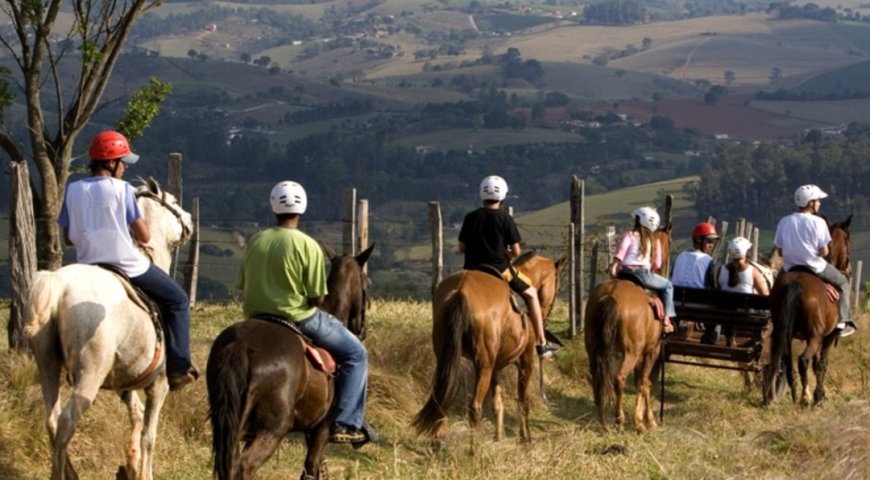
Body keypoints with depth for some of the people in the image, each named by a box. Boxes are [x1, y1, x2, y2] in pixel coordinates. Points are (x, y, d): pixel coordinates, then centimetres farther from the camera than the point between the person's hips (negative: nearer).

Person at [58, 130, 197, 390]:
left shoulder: (73, 190, -1)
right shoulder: (121, 189, -13)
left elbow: (69, 237, 5)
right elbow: (144, 235, -11)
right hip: (129, 266, -4)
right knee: (177, 301, 14)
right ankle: (179, 368, 9)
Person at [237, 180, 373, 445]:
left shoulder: (256, 241, 0)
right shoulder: (308, 246, -15)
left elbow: (242, 285, 6)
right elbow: (317, 298, -14)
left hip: (257, 317, 6)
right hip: (298, 319, -6)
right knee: (356, 354, 7)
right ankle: (346, 424, -1)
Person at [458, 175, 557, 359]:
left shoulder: (471, 218, 1)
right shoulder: (506, 219, -7)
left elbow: (461, 248, 4)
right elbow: (516, 252, -7)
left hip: (472, 271, 3)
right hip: (500, 270, -3)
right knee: (531, 293, 15)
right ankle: (542, 344, 12)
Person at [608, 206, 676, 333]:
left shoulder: (630, 235, 6)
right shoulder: (654, 241, 12)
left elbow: (622, 248, -14)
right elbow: (657, 264, 9)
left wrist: (614, 264, -20)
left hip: (626, 272, 1)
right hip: (644, 274, -1)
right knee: (667, 286, 22)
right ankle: (666, 318, 11)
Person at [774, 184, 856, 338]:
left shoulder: (784, 222, -1)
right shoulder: (818, 222, -14)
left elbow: (780, 250, 2)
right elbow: (824, 252, -14)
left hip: (790, 269, 4)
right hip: (815, 268, -4)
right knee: (842, 282, 19)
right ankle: (842, 322, 12)